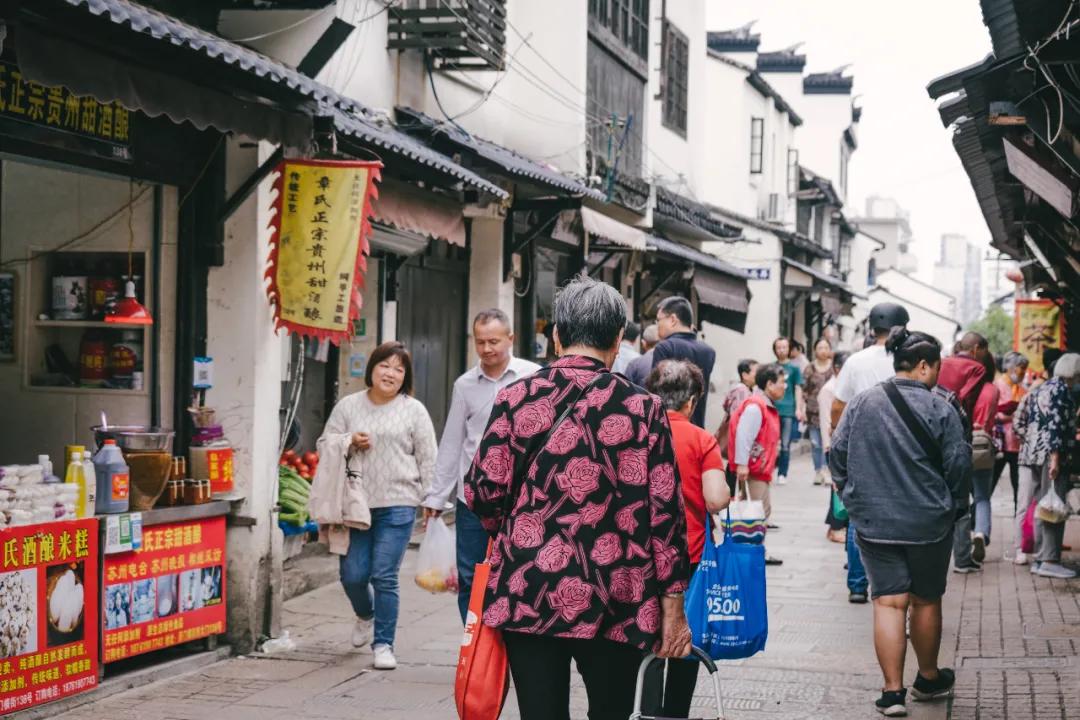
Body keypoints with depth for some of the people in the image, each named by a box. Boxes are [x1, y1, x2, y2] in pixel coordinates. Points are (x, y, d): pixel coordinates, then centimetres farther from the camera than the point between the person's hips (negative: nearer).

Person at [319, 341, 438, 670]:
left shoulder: (414, 410, 5)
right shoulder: (348, 406, 9)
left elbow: (428, 459, 6)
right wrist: (350, 444, -8)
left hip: (397, 504, -2)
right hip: (355, 503, 2)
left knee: (384, 577, -5)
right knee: (353, 575, 2)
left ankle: (383, 644, 7)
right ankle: (365, 616, 36)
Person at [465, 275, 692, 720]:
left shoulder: (515, 399, -1)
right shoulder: (643, 410, -3)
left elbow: (482, 493, -2)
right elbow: (665, 512, -5)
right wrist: (673, 608, 1)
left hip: (526, 596, 1)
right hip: (613, 602, -1)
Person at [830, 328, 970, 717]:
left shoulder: (861, 404, 0)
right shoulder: (940, 410, -10)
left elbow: (837, 454, 4)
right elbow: (959, 464, -8)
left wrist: (852, 496, 16)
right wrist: (954, 506, 9)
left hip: (874, 523, 2)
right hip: (929, 525, -2)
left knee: (888, 602, 3)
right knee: (926, 601, 15)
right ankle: (928, 679, 32)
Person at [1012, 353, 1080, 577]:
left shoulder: (1039, 389, 20)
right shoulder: (1061, 390, -8)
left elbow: (1019, 423, 20)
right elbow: (1054, 424, -18)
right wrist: (1056, 456, -22)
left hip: (1029, 455, 9)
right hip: (1049, 456, -9)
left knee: (1027, 507, 11)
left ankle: (1022, 552, 15)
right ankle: (1048, 560, -9)